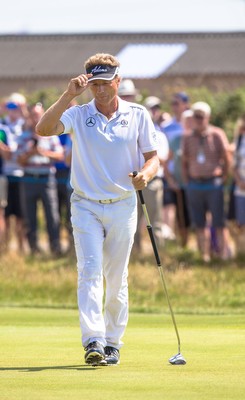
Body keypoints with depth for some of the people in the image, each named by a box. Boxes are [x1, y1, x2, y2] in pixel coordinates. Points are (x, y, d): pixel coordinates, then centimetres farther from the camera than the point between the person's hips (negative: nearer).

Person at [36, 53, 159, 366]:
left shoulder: (137, 115, 3)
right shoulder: (78, 115, -1)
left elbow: (152, 156, 8)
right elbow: (43, 129, -18)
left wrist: (146, 174, -15)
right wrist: (69, 95, -24)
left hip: (122, 207, 1)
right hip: (86, 207, -1)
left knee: (116, 279, 7)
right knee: (90, 272, -15)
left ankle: (112, 343, 18)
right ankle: (93, 342, -23)